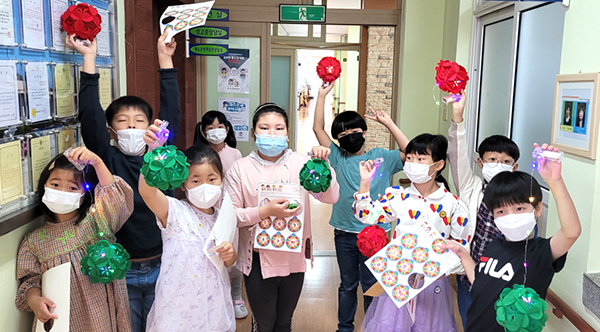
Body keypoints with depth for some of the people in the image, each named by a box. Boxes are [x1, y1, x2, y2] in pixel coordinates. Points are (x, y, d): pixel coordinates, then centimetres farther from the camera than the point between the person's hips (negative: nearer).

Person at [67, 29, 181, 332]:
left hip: (162, 265, 2)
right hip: (122, 270, -1)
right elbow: (90, 114, -13)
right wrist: (89, 58, -12)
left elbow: (171, 110, -1)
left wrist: (165, 58, 0)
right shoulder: (108, 160, -6)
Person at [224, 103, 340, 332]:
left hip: (294, 259, 2)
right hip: (259, 261, -2)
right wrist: (265, 212, -24)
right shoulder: (240, 169, -7)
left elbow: (330, 197, -9)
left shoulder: (299, 163, -4)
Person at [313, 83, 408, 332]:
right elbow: (318, 128, -1)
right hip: (344, 233, 2)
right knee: (347, 284, 17)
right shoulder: (339, 157, 2)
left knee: (371, 285, 12)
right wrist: (322, 95, -5)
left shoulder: (381, 157, 0)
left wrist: (389, 123, -12)